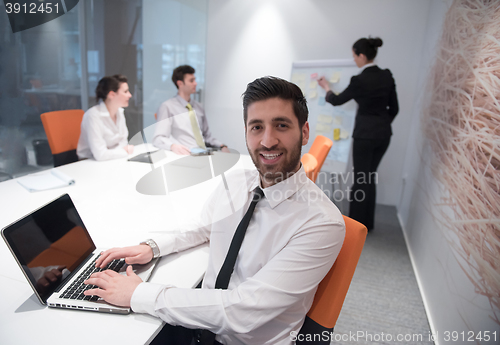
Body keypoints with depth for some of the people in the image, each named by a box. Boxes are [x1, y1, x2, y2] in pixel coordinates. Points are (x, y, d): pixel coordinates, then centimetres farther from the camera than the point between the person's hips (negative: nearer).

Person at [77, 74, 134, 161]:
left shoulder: (119, 112, 3)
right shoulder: (93, 116, -21)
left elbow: (123, 141, 10)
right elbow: (100, 155, -26)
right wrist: (126, 151, -13)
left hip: (113, 161, 8)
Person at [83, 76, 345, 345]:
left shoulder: (323, 223, -25)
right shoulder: (233, 184, -5)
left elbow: (243, 311, -28)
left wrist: (138, 294, -22)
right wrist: (152, 247, -2)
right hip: (199, 321, 5)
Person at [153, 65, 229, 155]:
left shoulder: (199, 107, 22)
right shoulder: (167, 106, 1)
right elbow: (158, 138, -8)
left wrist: (222, 146, 5)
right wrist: (173, 146, -30)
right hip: (185, 155, -4)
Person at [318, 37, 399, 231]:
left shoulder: (359, 80, -15)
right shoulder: (387, 76, 4)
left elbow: (337, 100, 0)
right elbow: (394, 108, 10)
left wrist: (326, 88, 19)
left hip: (365, 134, -7)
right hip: (384, 133, 7)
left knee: (360, 179, 4)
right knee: (370, 177, 17)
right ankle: (367, 222, 28)